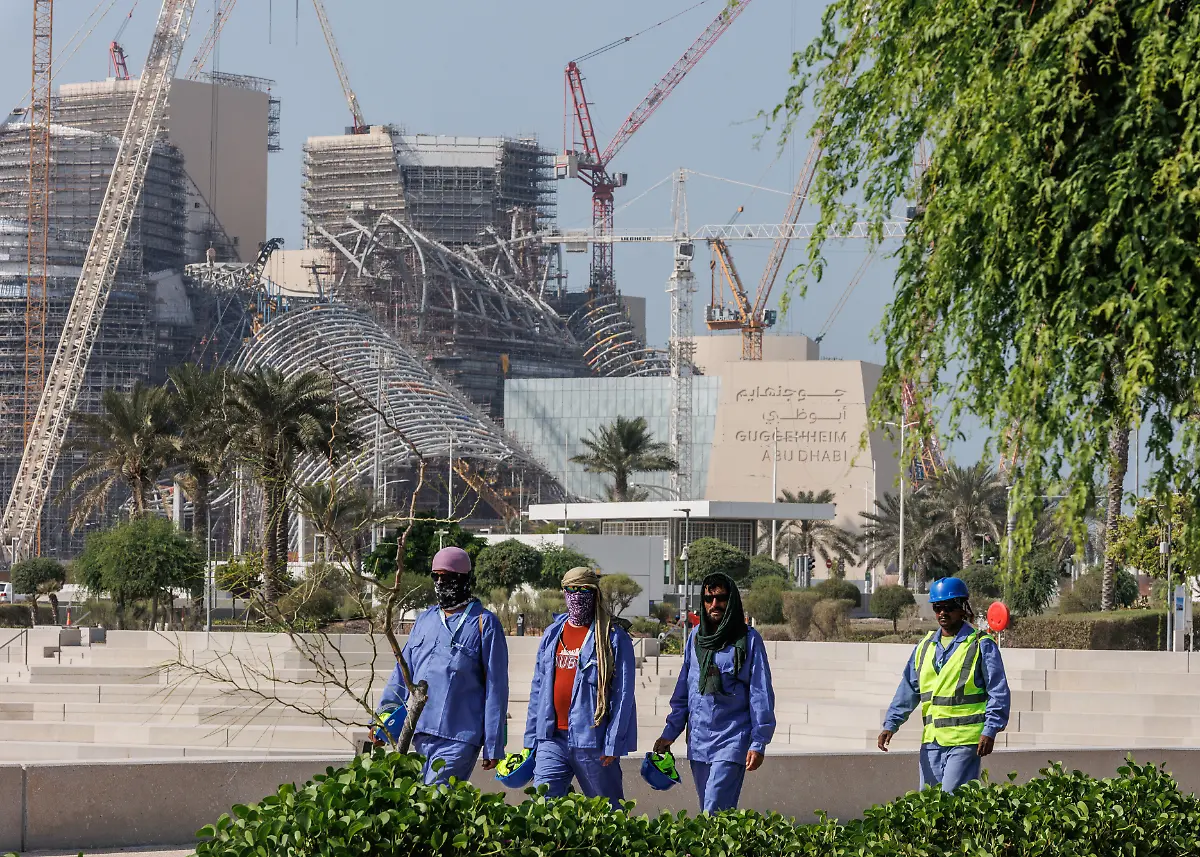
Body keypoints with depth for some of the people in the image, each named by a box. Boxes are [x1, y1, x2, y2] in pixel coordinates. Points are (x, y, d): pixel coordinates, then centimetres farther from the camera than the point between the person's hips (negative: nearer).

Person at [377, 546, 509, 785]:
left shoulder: (484, 624, 0)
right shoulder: (425, 620, 18)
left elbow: (496, 687, -2)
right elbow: (403, 671, 22)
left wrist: (493, 748, -5)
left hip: (458, 738, -7)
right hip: (420, 734, 7)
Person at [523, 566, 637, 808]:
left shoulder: (613, 637, -4)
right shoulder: (552, 634, 14)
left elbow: (623, 694, -7)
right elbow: (538, 688, 19)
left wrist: (613, 744, -13)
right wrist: (532, 737, 14)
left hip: (592, 740, -5)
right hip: (552, 738, 5)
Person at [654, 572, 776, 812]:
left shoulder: (748, 639, -3)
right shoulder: (696, 636, 11)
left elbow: (761, 695, -4)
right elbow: (683, 689, 19)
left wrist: (758, 743, -9)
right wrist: (670, 733, 15)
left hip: (731, 741, -6)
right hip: (698, 742, 6)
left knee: (715, 813, -16)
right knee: (707, 814, 9)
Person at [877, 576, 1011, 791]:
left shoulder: (981, 646, -1)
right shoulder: (925, 647, 16)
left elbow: (998, 692, -4)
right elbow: (907, 691, 19)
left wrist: (990, 731, -14)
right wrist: (890, 725, 8)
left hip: (965, 741, -6)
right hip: (931, 741, 6)